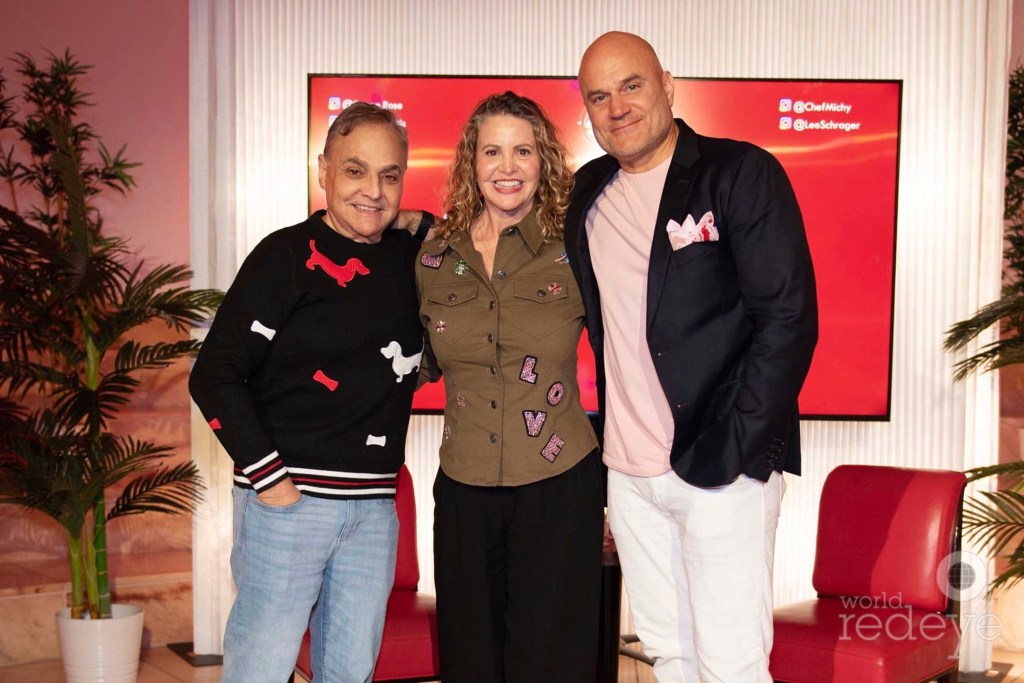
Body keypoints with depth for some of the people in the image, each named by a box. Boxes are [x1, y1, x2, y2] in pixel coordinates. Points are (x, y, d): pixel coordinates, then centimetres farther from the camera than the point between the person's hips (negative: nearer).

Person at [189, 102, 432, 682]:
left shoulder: (411, 257, 9)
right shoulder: (289, 257, -7)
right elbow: (214, 377, -9)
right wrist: (268, 476, -13)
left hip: (375, 507, 5)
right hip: (288, 498, -5)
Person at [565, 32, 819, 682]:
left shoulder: (741, 173, -7)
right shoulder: (589, 193, 11)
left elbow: (788, 319, -13)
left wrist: (729, 452, -17)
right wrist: (614, 436, 9)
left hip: (722, 467, -6)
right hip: (629, 470, 6)